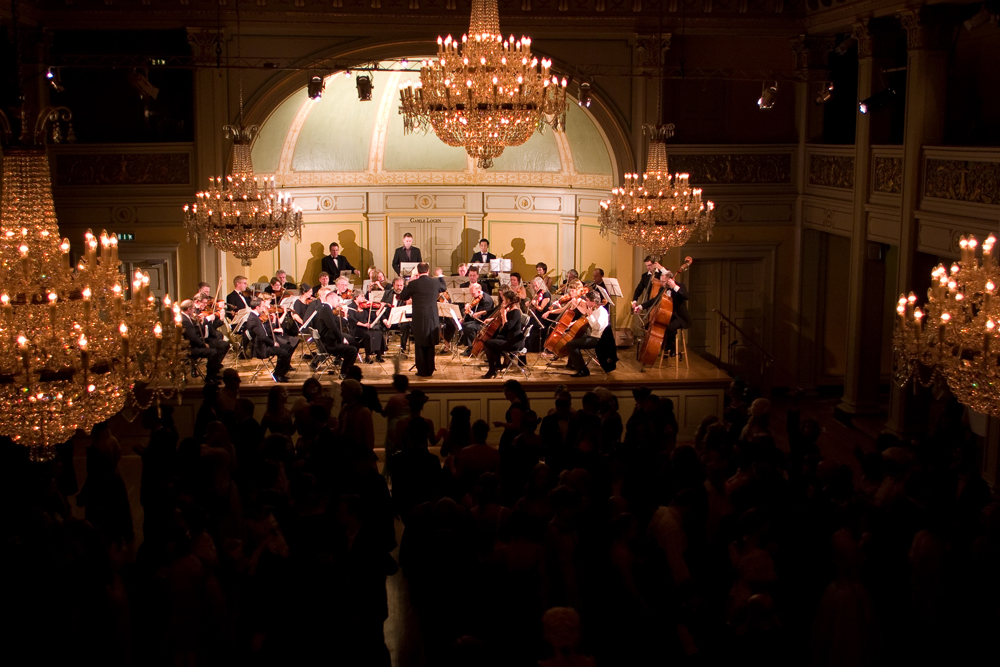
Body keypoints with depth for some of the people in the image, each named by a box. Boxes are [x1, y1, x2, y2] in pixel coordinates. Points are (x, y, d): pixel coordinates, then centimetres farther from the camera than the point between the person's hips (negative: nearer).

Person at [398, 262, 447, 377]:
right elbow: (443, 288, 23)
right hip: (432, 319, 3)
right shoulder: (435, 282, -1)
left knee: (419, 346, 7)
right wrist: (440, 276, 39)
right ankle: (430, 370, 17)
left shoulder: (413, 284, -10)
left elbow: (403, 297, 4)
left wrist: (407, 284, 14)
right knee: (430, 346, 13)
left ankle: (422, 371, 8)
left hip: (419, 319, -3)